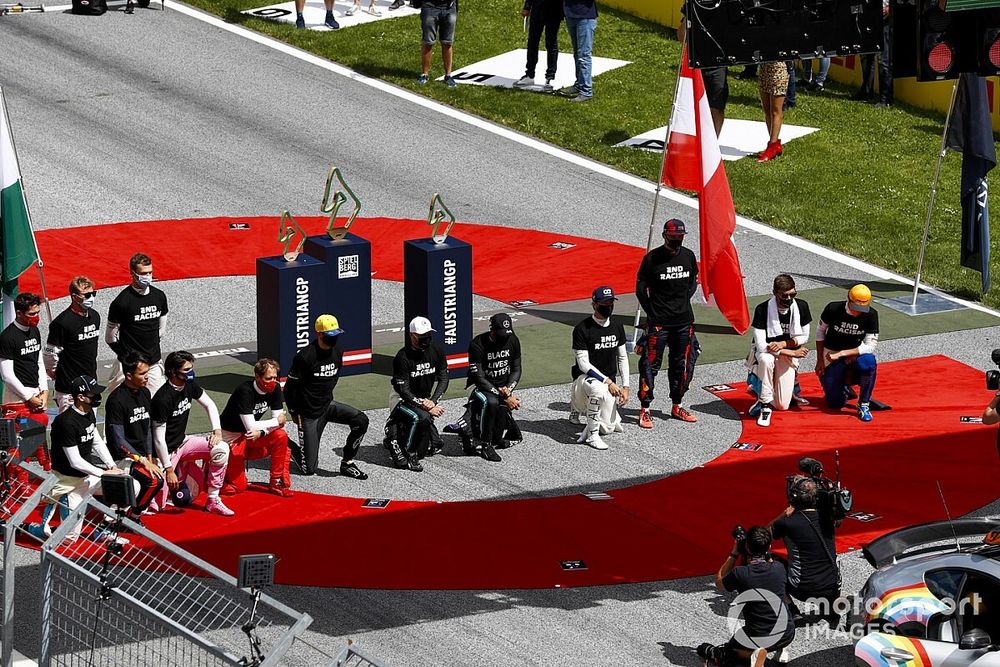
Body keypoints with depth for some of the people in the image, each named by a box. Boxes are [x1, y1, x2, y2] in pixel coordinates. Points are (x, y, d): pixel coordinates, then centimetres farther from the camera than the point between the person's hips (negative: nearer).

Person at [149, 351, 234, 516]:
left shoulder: (189, 385, -3)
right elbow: (158, 438, -23)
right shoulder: (163, 398, -26)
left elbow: (209, 405, 13)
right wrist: (168, 469, -21)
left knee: (221, 449, -16)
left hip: (183, 442, 7)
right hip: (166, 451, -7)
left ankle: (213, 501, -6)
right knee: (157, 505, -15)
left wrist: (217, 430, -3)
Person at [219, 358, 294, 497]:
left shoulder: (275, 389, -8)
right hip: (231, 436, -6)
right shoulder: (245, 391, -28)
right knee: (238, 487, -8)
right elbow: (251, 427, -30)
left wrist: (261, 432, -27)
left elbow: (279, 421, -8)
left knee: (281, 436, -21)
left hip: (252, 434, 6)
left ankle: (276, 482, -8)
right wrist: (277, 422, -18)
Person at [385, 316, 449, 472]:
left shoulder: (436, 350, -6)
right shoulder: (403, 357, -22)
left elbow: (443, 378, -4)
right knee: (422, 417, -37)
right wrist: (424, 406, -30)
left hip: (426, 399, 6)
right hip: (403, 401, -6)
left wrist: (433, 401, -19)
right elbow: (403, 390, -23)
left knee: (434, 447, 3)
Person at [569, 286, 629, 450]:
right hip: (585, 378, -6)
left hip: (610, 381, 6)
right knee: (599, 390, -42)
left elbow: (622, 358, 11)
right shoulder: (582, 329, -14)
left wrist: (625, 387, 1)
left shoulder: (617, 327, 5)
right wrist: (608, 382, -25)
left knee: (607, 428, -1)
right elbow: (583, 364, -17)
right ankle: (591, 435, -26)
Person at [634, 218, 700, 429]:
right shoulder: (652, 258, -10)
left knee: (682, 364, 12)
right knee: (651, 364, -5)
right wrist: (652, 313, -4)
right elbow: (641, 287, -3)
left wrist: (684, 301, 6)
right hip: (658, 322, -5)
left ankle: (677, 407, 25)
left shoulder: (688, 256, 4)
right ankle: (645, 410, 2)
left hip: (684, 320, 5)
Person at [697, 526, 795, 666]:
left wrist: (734, 554, 7)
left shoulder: (740, 573, -17)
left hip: (757, 638, -4)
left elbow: (719, 583, 6)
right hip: (787, 634, 4)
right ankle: (782, 648, 17)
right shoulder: (779, 568, -7)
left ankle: (753, 654, -7)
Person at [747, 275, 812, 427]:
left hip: (788, 356, 2)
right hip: (766, 351, -2)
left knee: (782, 406, -9)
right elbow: (761, 346, -23)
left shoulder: (801, 307, -11)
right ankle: (766, 406, -27)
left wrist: (783, 344, -17)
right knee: (766, 360, -42)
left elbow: (804, 337, 0)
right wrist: (791, 352, -22)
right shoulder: (762, 310, -21)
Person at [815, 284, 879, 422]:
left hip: (855, 354, 0)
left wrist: (841, 354, -25)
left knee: (868, 362, -37)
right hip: (831, 356, 0)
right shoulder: (833, 309, -17)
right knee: (835, 404, -5)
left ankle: (864, 405, -17)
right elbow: (820, 332, 0)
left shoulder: (871, 315, -17)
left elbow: (870, 346, -18)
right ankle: (845, 385, 32)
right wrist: (820, 360, 0)